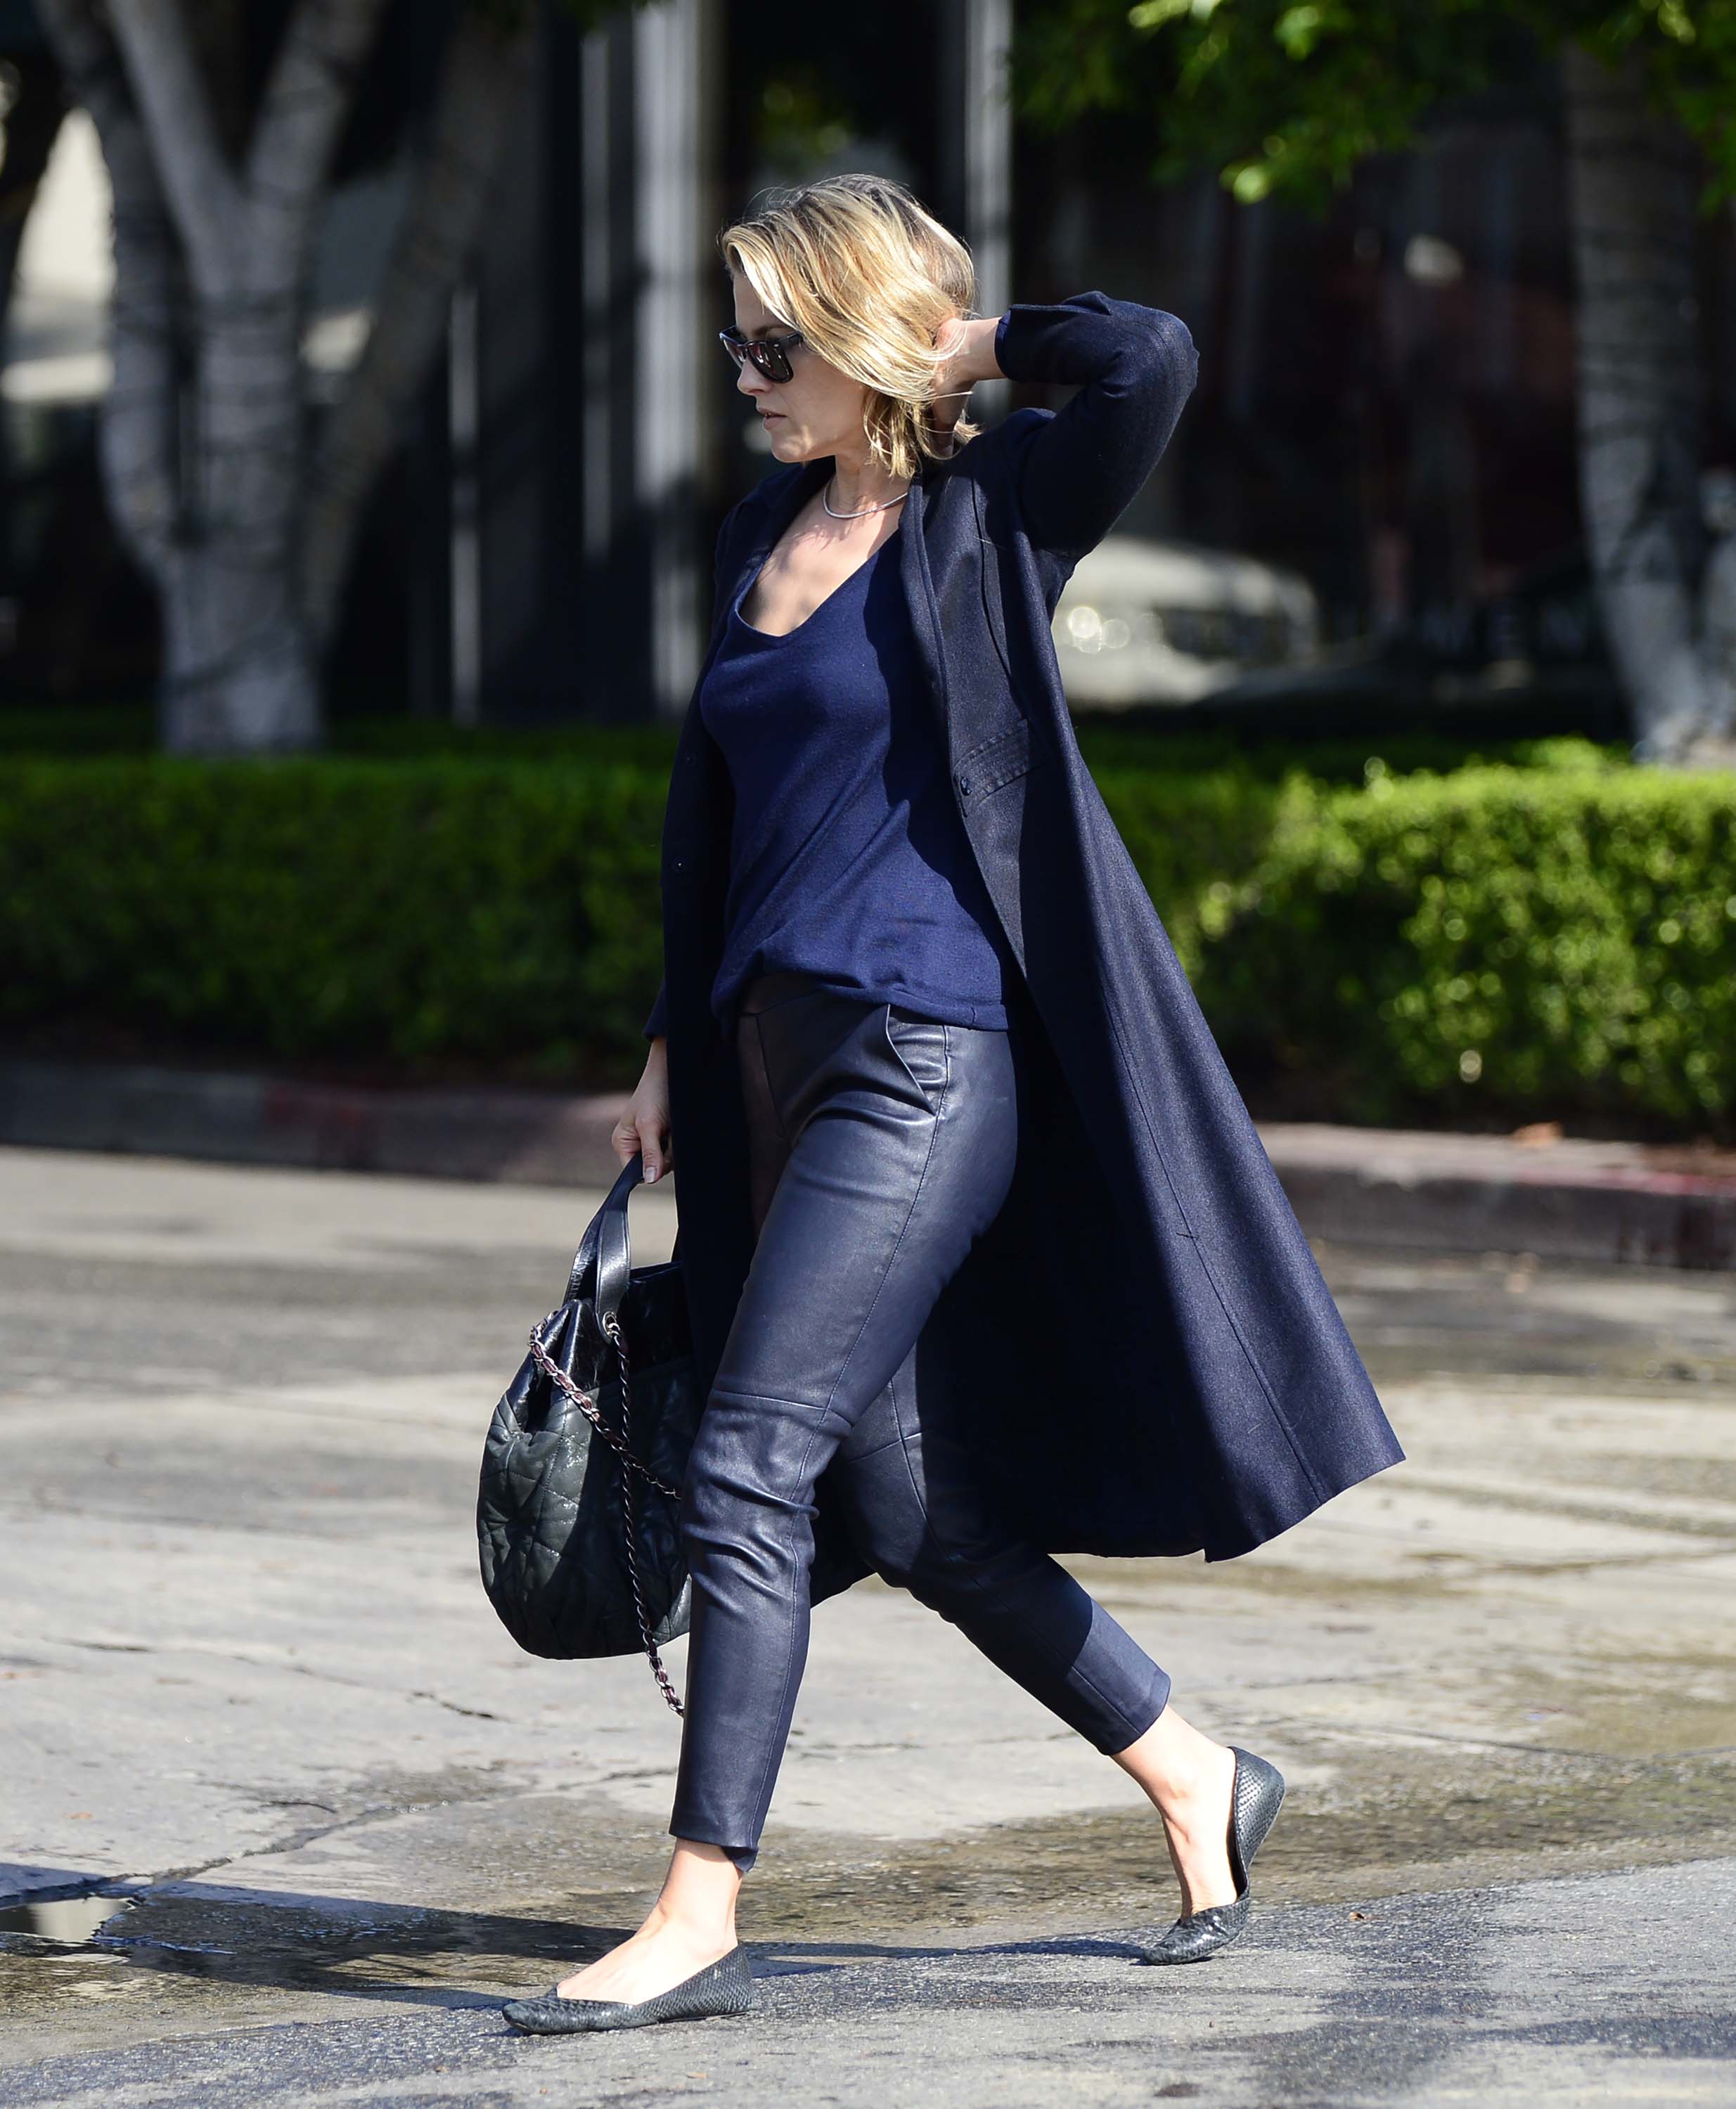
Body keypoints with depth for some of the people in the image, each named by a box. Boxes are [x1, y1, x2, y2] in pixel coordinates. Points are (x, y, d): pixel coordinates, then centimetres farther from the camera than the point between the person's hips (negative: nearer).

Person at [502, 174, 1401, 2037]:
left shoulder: (989, 519, -5)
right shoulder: (762, 535, 15)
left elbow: (1155, 359, -23)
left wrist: (988, 340, -5)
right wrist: (676, 1045, 21)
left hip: (929, 1061, -8)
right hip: (782, 1050, 8)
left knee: (748, 1465, -13)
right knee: (908, 1510, 9)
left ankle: (698, 1914, -8)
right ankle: (1194, 1783, 26)